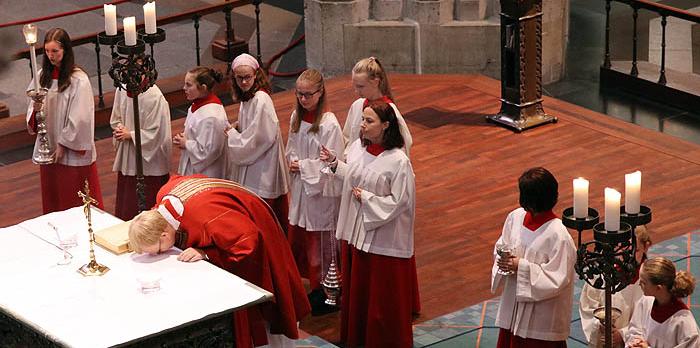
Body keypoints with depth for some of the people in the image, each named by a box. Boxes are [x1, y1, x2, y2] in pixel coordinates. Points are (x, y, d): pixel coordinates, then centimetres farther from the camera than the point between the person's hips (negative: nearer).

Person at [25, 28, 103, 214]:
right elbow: (32, 111, 9)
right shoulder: (42, 75, 2)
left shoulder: (79, 80, -15)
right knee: (51, 196, 13)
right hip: (48, 146, 5)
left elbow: (79, 119, -14)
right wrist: (35, 110, -14)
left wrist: (64, 144, -11)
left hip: (73, 150, -5)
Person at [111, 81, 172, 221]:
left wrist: (130, 135, -17)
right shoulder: (121, 90, -1)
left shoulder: (154, 97, -21)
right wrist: (119, 128, -8)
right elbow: (116, 118, 14)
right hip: (127, 157, 6)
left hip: (148, 160, -6)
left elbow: (156, 133, -18)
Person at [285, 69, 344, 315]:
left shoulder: (329, 124, -19)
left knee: (320, 241, 1)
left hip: (321, 190, -7)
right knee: (297, 237, 13)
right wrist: (293, 164, -5)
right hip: (300, 188, 7)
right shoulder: (297, 116, 4)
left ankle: (326, 294, 11)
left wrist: (303, 166, -13)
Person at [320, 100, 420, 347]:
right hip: (356, 230, 7)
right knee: (356, 288, 19)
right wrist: (334, 163, 1)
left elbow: (399, 202, -19)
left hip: (383, 237, -7)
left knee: (382, 295, 5)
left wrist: (366, 198, -18)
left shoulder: (398, 162, -22)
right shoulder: (357, 147, -1)